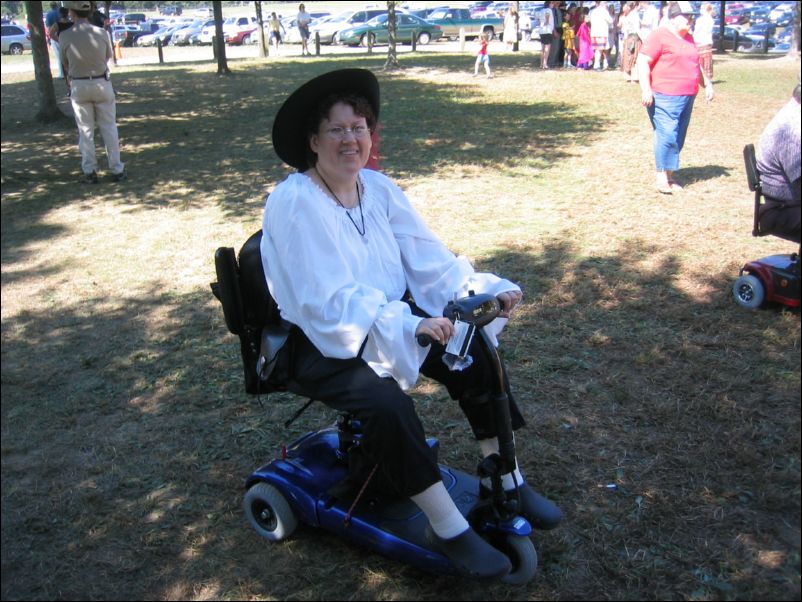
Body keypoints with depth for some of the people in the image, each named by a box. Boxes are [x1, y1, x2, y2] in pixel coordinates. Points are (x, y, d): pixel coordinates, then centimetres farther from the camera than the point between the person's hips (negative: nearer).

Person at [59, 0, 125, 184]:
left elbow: (66, 64, 5)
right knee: (109, 128, 9)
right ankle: (116, 170, 10)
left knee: (85, 130, 10)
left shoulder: (64, 36, -9)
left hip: (79, 86, 0)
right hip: (102, 83, 0)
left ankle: (90, 171, 10)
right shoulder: (102, 33, -7)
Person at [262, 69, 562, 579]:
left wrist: (486, 290, -18)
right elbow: (330, 304, -25)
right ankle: (449, 528, -14)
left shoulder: (378, 188, 1)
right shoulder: (294, 204, -19)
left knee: (476, 356, -9)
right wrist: (410, 324, -35)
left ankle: (509, 483, 6)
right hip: (322, 341, -7)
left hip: (392, 315, 7)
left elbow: (429, 259, -1)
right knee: (387, 402, -31)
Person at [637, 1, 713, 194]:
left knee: (678, 138, 9)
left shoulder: (688, 39, 20)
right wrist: (646, 89, -22)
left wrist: (707, 84, 27)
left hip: (687, 98, 8)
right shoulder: (660, 36, -7)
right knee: (667, 135, -15)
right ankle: (661, 177, -9)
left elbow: (696, 65, 32)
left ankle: (669, 177, 16)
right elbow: (643, 61, -13)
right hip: (666, 97, -8)